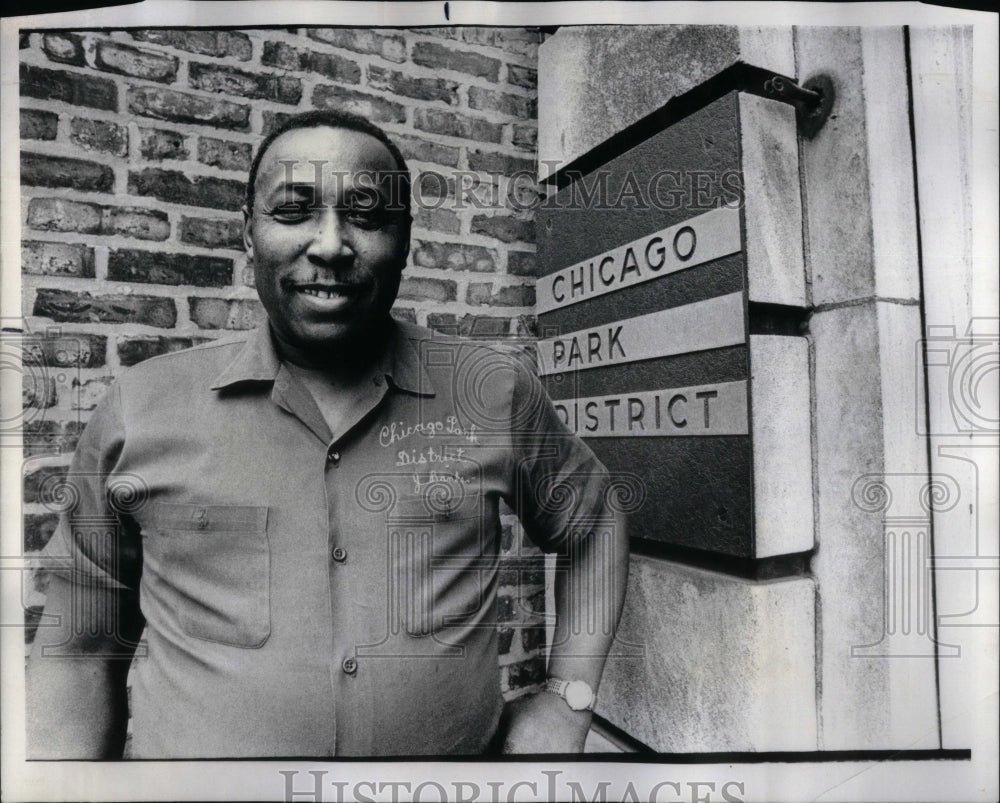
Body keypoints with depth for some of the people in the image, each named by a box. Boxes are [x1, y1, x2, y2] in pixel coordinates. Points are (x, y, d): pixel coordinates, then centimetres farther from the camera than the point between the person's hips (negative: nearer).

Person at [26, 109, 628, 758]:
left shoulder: (499, 393, -9)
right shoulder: (141, 410, -9)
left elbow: (593, 526, 5)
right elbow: (80, 643, 1)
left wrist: (566, 701, -2)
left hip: (462, 750, 1)